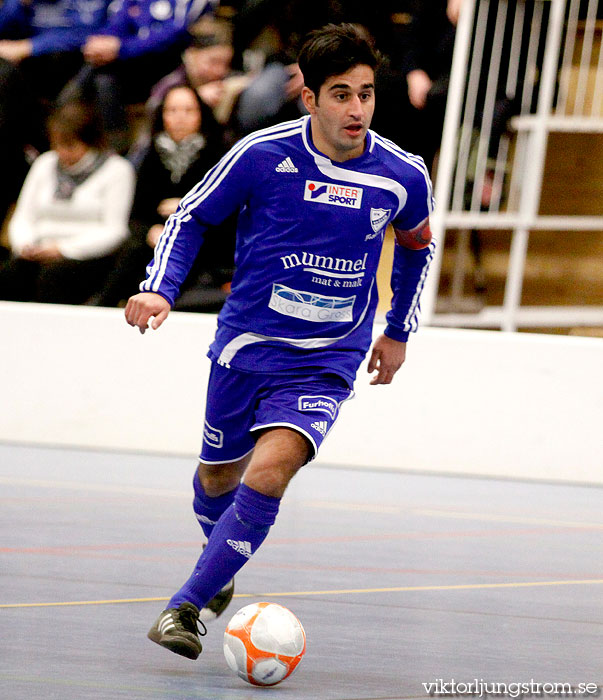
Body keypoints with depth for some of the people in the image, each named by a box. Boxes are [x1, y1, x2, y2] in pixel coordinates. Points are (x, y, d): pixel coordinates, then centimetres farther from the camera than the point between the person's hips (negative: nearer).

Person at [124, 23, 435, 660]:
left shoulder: (403, 177, -8)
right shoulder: (263, 154, -13)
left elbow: (418, 245, 15)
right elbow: (192, 216, 2)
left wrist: (397, 331, 22)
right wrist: (160, 288, -13)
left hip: (328, 362, -1)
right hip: (245, 344, 1)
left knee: (271, 469, -23)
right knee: (220, 474, 16)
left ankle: (187, 605, -20)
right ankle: (219, 559, 51)